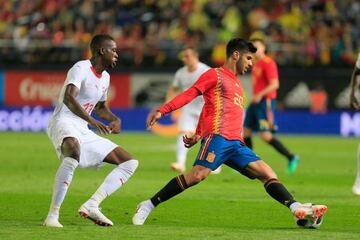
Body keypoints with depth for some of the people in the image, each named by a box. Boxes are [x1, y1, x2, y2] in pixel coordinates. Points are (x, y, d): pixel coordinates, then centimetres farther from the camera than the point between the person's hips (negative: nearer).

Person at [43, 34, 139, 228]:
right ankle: (52, 215, -40)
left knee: (130, 162, 4)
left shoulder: (105, 77, 17)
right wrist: (92, 121, -39)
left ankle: (91, 206, -10)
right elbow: (68, 97, -28)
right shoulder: (81, 69, -10)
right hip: (63, 123, -9)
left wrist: (115, 120, 12)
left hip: (83, 131, 9)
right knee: (74, 152, -43)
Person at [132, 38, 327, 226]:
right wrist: (162, 111, -17)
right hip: (218, 137, -8)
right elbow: (189, 95, -5)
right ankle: (148, 206, -18)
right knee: (198, 174, -24)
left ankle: (297, 209, -14)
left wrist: (198, 135, 17)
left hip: (236, 144, 8)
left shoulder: (237, 85, 29)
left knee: (268, 174, -4)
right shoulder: (215, 75, 4)